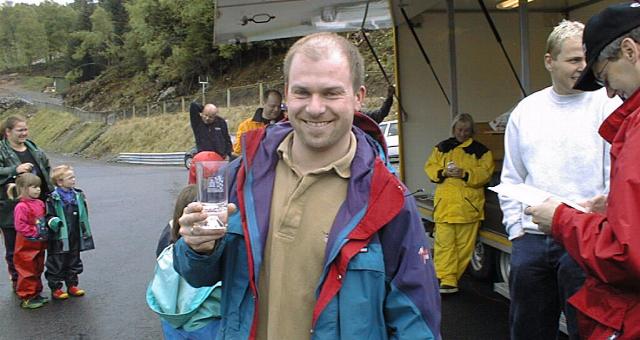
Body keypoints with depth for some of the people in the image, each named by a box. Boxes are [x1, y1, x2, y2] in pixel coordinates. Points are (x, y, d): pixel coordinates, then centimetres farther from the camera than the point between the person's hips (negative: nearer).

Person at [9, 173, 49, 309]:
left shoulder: (40, 203, 5)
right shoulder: (21, 207, -19)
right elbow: (20, 226, -24)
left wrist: (44, 233, 8)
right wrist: (35, 233, -21)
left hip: (39, 245, 8)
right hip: (26, 247, -8)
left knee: (37, 271, 18)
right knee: (27, 272, 2)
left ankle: (36, 294, 30)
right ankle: (26, 298, 12)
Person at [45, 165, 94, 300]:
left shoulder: (78, 195, 6)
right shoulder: (53, 199, -11)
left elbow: (84, 214, 14)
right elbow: (48, 215, -7)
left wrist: (85, 232, 13)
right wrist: (53, 221, -28)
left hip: (75, 237, 6)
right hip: (59, 238, -6)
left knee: (74, 262, 16)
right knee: (57, 264, 4)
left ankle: (72, 285, 29)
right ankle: (55, 288, 15)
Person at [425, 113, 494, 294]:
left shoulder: (480, 150, 8)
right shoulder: (442, 148, 14)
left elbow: (485, 173, -1)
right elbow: (430, 167, 11)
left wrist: (465, 174, -14)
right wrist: (443, 172, -9)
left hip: (468, 204, -1)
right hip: (445, 203, 1)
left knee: (465, 244, 2)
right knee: (444, 242, -5)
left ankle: (450, 277, 13)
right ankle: (447, 279, -2)